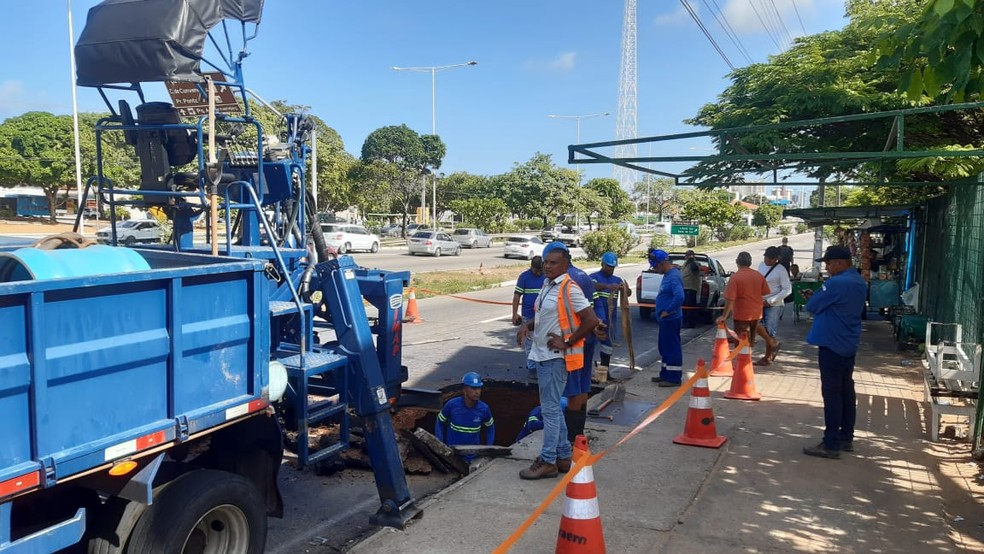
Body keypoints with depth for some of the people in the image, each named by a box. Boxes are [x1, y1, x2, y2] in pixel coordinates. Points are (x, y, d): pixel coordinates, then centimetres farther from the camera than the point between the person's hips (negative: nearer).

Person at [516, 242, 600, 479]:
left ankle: (548, 461, 6)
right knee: (553, 408, 16)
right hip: (542, 355, 10)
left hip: (556, 357, -10)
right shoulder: (547, 285, 11)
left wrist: (567, 342, -18)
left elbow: (591, 320, -20)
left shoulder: (569, 289, -16)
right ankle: (563, 456, 27)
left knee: (550, 409, -3)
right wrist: (527, 326, 5)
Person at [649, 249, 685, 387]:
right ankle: (665, 374, 28)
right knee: (664, 347, 17)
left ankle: (674, 378, 5)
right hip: (665, 319, 10)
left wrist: (667, 311, -22)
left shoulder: (673, 276, -20)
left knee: (672, 347, -3)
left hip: (671, 319, -10)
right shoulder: (668, 274, 12)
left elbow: (679, 297, -31)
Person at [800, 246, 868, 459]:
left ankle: (831, 444, -2)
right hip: (848, 344, 10)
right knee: (846, 391, 14)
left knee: (832, 394, -5)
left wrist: (814, 296, 5)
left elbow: (812, 307, -15)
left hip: (832, 345, -10)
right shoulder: (859, 282, 11)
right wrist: (818, 296, 7)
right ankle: (846, 438, 23)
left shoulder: (836, 283, -21)